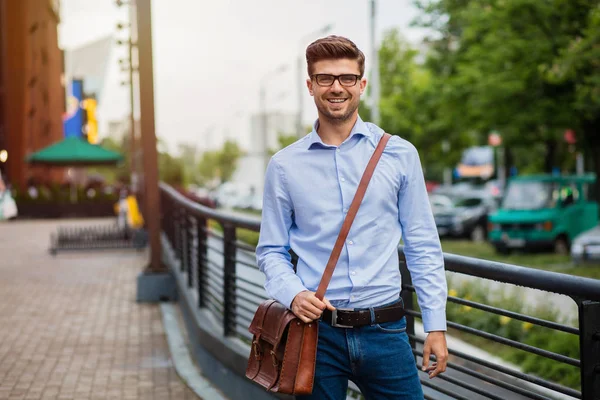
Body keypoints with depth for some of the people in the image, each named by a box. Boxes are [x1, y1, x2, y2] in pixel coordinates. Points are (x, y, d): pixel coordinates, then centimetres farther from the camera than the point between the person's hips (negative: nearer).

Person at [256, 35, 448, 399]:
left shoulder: (400, 154, 3)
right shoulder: (285, 165, 3)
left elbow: (423, 246, 4)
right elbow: (271, 251, 7)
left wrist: (436, 325, 0)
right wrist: (293, 294, -13)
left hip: (384, 329, 0)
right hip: (317, 331, 0)